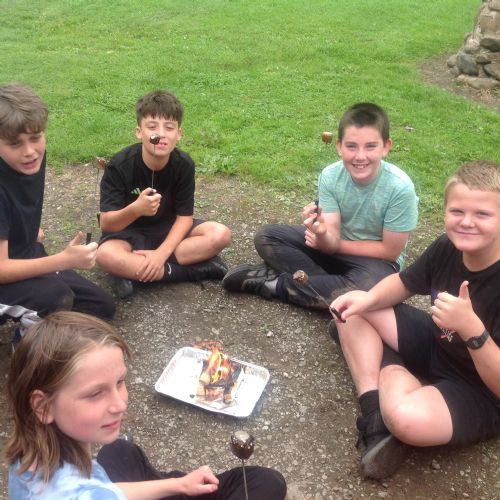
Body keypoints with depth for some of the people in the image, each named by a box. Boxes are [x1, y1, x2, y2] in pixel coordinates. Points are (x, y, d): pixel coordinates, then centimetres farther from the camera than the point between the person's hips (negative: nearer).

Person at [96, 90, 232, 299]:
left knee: (221, 235, -21)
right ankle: (194, 269, -24)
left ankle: (134, 269, -22)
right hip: (128, 233, -2)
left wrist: (162, 253, -28)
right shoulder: (120, 166, -22)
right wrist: (135, 209, -44)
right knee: (105, 255, -37)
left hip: (168, 230, 3)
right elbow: (106, 224, -23)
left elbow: (185, 217, -12)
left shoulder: (184, 164, -15)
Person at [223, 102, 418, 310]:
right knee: (266, 237, -11)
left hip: (376, 259, -3)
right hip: (336, 245, 4)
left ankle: (276, 284, -19)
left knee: (367, 286, -38)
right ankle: (330, 283, -18)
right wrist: (323, 234, -42)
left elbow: (390, 251, -18)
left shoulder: (400, 188, -27)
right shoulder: (330, 176, -17)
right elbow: (332, 242, -18)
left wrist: (335, 244, -15)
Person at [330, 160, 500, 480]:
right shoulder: (447, 248, -10)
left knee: (408, 418, -39)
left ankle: (390, 372, -5)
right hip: (436, 344, 8)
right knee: (352, 308, 0)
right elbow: (403, 284, 8)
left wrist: (471, 328, -41)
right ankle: (375, 409, -11)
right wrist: (367, 299, -12)